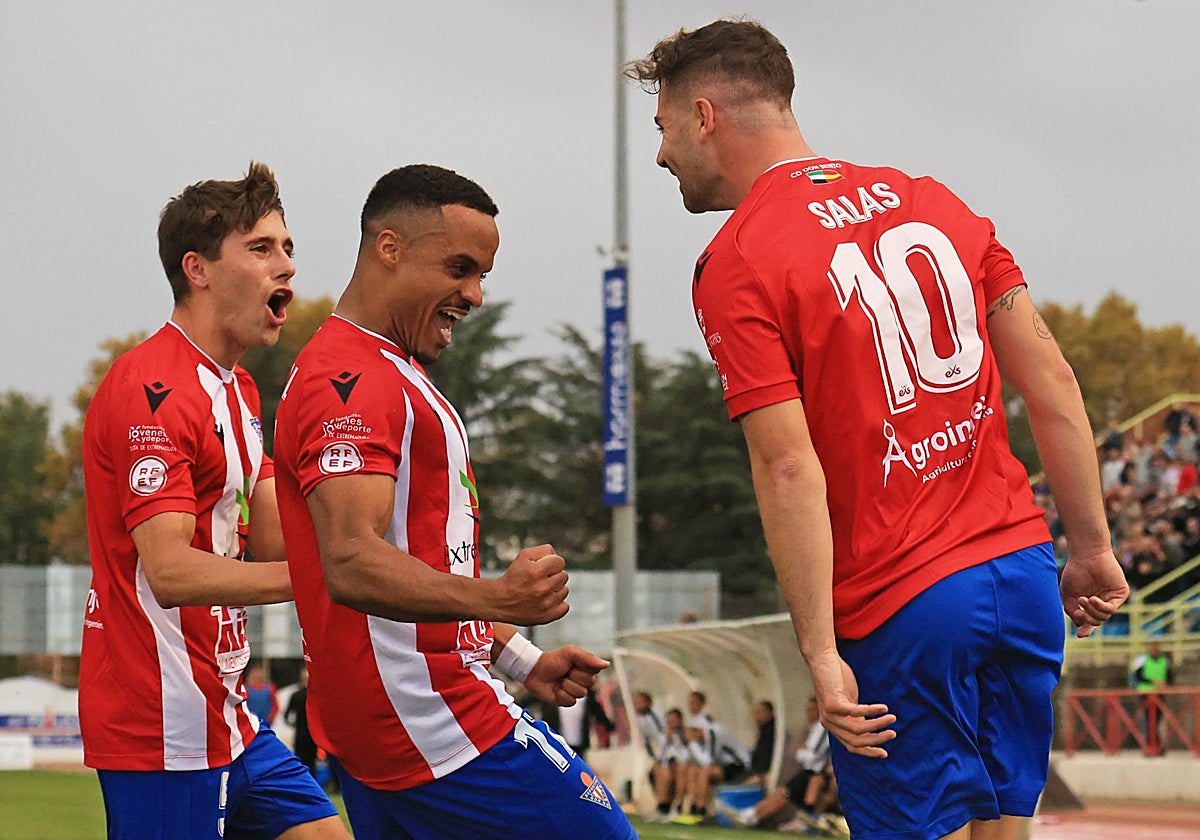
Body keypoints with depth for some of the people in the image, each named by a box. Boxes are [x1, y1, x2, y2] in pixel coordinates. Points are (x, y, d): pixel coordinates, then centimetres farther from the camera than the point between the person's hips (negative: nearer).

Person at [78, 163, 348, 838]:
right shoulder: (153, 391, -16)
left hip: (227, 718, 10)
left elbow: (276, 541, 9)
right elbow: (171, 571, -25)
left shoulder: (238, 390, 17)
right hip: (164, 729, -10)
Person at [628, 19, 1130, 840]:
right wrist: (1093, 548, 15)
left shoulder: (735, 266, -8)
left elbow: (790, 471, -16)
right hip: (1023, 572, 6)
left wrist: (821, 653, -15)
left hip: (901, 610, -6)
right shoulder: (933, 203, 11)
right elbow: (1052, 381, 10)